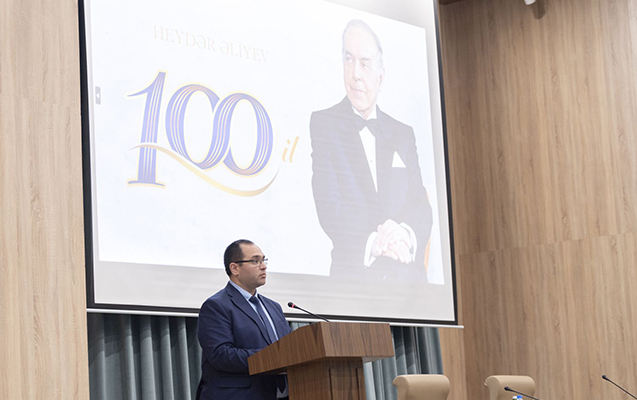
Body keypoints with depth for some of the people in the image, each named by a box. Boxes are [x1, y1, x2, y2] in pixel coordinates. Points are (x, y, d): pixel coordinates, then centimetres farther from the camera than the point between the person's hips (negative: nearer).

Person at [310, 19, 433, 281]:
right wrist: (372, 242, -18)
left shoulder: (403, 135, 18)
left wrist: (407, 234, -13)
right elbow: (329, 209, -4)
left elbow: (421, 207, 9)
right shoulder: (323, 124, 6)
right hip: (351, 277, -3)